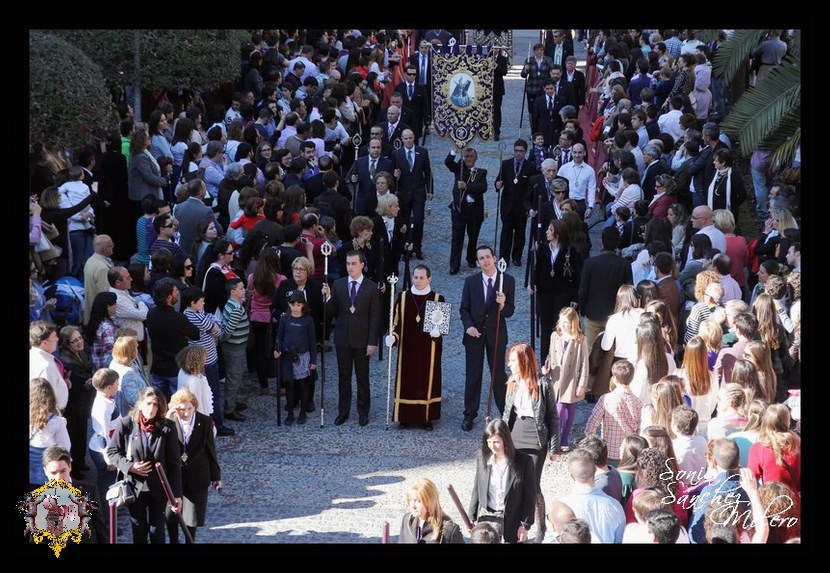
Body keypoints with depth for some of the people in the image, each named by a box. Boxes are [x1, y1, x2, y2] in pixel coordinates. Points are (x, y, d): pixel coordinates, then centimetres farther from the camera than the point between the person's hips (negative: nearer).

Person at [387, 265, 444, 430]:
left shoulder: (437, 299, -3)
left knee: (427, 381, 5)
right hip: (407, 348, 1)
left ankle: (426, 417, 13)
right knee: (407, 381, 6)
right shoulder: (403, 297, 0)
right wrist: (393, 336, -15)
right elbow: (396, 322, 3)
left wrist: (438, 331, -23)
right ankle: (406, 416, 15)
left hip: (428, 350, -1)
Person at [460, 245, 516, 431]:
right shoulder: (470, 282, -2)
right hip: (475, 333, 1)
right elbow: (464, 309, 2)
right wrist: (468, 326, -15)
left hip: (496, 333, -1)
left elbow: (510, 312, -5)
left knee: (498, 373, 5)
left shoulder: (508, 281, -5)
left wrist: (503, 304, -28)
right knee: (473, 374, 8)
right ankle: (469, 415, 17)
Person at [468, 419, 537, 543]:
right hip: (486, 519, 3)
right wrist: (472, 518, 7)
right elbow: (476, 490, 7)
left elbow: (529, 496, -6)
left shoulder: (524, 462, -12)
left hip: (511, 522, -2)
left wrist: (525, 525, -6)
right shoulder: (482, 458, -2)